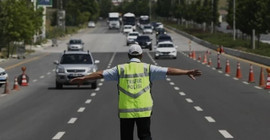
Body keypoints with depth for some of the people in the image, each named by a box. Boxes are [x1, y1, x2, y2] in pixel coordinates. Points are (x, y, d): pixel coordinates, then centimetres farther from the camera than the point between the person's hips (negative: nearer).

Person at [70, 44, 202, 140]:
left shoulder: (120, 69, 3)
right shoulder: (147, 68, 1)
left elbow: (101, 74, 5)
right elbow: (168, 71, -3)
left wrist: (83, 78, 12)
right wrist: (187, 72, -2)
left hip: (125, 111, 0)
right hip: (144, 110, 0)